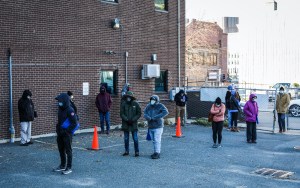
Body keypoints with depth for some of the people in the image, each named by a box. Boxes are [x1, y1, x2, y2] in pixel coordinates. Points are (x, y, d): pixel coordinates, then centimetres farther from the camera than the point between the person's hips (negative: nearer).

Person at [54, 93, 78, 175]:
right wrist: (58, 129, 10)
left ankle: (69, 168, 8)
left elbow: (74, 123, -18)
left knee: (68, 150, 0)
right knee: (61, 149, 16)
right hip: (60, 133, 8)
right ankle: (62, 166, 30)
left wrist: (66, 131, -16)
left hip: (67, 133, -8)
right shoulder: (60, 109, 8)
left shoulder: (70, 110, -17)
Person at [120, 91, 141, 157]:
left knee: (135, 138, -3)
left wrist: (133, 119, -12)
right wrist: (127, 119, -15)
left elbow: (139, 113, -2)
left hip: (133, 124, -2)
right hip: (125, 124, 2)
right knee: (126, 138, 9)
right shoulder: (123, 104, -2)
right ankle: (126, 151, 21)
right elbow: (121, 113, -3)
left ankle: (137, 152, 5)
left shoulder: (135, 104, -3)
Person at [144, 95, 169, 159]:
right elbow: (145, 114, -1)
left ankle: (157, 153, -4)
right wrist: (148, 118, -25)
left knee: (157, 140, -8)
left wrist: (156, 117, -27)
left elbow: (166, 112, -24)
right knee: (154, 140, 12)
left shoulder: (160, 106, -9)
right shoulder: (148, 106, 6)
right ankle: (156, 152, 22)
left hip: (158, 126, -6)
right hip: (150, 127, 6)